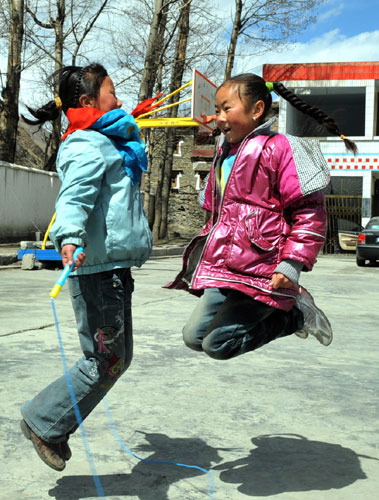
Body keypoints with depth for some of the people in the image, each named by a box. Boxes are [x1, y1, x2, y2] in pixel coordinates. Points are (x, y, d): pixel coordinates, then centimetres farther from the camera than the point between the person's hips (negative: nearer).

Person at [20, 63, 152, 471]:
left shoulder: (108, 143, 19)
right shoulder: (88, 148, -13)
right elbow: (74, 197, -32)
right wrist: (69, 237, -45)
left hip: (114, 268, 11)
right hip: (98, 269, -11)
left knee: (118, 357, 15)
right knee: (106, 361, -5)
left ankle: (50, 425, 26)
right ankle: (43, 422, 13)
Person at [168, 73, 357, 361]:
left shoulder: (278, 148, -10)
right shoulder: (224, 154, 16)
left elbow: (310, 212, -13)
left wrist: (292, 264, -19)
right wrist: (207, 248, 22)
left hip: (259, 273, -9)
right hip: (223, 271, 9)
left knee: (217, 343, -12)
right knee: (194, 336, 5)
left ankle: (294, 314, 7)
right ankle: (284, 308, 14)